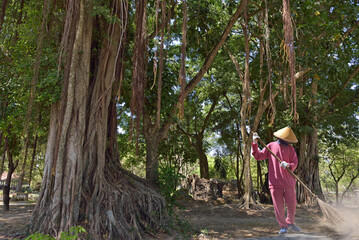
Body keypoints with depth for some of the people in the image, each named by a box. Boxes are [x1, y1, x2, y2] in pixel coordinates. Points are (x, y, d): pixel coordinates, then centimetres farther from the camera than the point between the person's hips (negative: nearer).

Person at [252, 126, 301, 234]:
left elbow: (295, 163, 2)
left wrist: (288, 165, -20)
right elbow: (258, 156, 4)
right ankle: (283, 226, 15)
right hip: (275, 181, -1)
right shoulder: (271, 146, 4)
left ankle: (290, 222, 32)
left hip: (288, 182, 2)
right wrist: (255, 144, -6)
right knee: (278, 206, 1)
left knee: (292, 204, 7)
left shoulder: (290, 149, 7)